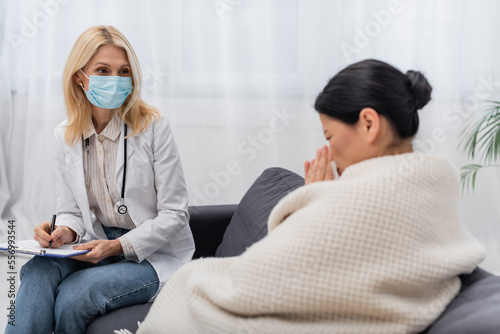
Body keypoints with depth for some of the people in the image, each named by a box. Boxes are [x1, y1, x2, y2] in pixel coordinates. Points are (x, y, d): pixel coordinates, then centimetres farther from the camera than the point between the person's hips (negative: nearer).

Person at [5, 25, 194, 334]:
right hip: (102, 247, 4)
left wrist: (119, 246, -22)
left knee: (74, 296, -28)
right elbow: (72, 211, 10)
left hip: (155, 254, -4)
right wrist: (64, 232, -15)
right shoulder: (65, 135, 3)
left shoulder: (153, 126, -11)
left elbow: (174, 214, -10)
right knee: (37, 271, -28)